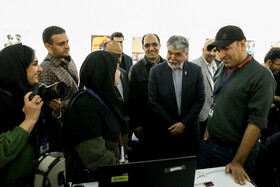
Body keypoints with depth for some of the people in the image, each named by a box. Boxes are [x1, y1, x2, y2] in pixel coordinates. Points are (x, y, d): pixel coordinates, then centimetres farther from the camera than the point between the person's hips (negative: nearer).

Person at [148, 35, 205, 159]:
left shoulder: (196, 70, -1)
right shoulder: (156, 71, -4)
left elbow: (200, 100, -1)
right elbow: (153, 101, -7)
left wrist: (184, 124, -9)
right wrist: (173, 125, -9)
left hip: (189, 130, 1)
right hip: (163, 132, -1)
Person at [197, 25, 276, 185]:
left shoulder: (261, 76, -15)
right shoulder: (222, 68, 6)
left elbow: (256, 122, -19)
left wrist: (238, 162, -20)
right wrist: (208, 131, 7)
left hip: (235, 151, -6)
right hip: (209, 143, 6)